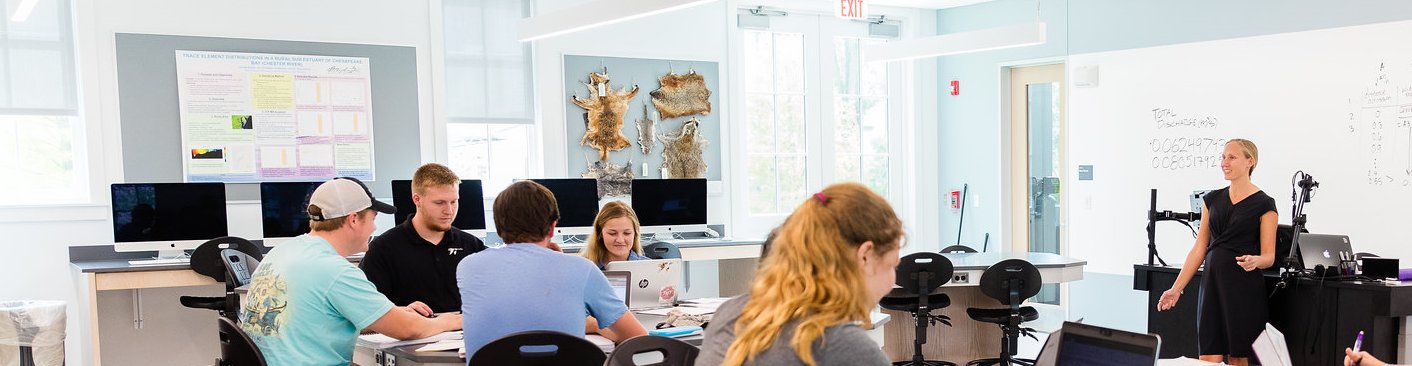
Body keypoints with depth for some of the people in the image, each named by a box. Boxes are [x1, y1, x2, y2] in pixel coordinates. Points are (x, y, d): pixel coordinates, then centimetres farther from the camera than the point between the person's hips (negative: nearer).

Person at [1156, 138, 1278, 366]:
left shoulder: (1264, 205, -3)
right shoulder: (1212, 199, 11)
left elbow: (1268, 257, -3)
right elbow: (1199, 249, 11)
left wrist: (1254, 260, -27)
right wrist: (1176, 288, 6)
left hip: (1244, 287, -4)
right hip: (1212, 283, 4)